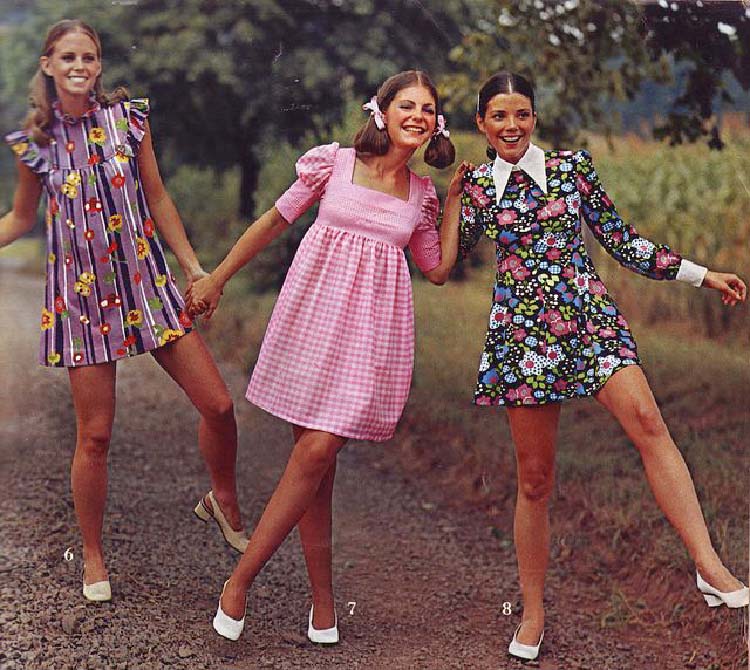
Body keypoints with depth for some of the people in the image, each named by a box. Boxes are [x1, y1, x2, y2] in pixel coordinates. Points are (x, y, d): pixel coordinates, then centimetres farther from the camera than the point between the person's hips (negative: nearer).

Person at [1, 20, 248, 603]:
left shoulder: (129, 117, 2)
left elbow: (157, 199, 8)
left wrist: (194, 266, 8)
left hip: (145, 283, 1)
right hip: (81, 294, -1)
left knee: (219, 406, -3)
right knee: (94, 435, 2)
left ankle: (224, 502, 27)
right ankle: (93, 558, 22)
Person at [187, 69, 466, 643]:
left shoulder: (422, 193, 11)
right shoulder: (335, 163, 3)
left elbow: (439, 269, 16)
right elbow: (275, 221, 10)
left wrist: (455, 197, 15)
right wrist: (217, 278, 13)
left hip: (370, 327, 1)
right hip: (315, 313, -1)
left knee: (318, 452, -10)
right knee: (313, 458, -1)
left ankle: (241, 580, 3)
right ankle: (323, 600, 11)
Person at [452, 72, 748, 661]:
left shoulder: (572, 166, 9)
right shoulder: (477, 186, 9)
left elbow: (619, 238, 12)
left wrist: (701, 274, 10)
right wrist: (457, 192, 4)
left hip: (590, 318, 0)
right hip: (523, 331, 0)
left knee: (647, 420, -27)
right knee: (535, 478, 2)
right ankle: (533, 615, 15)